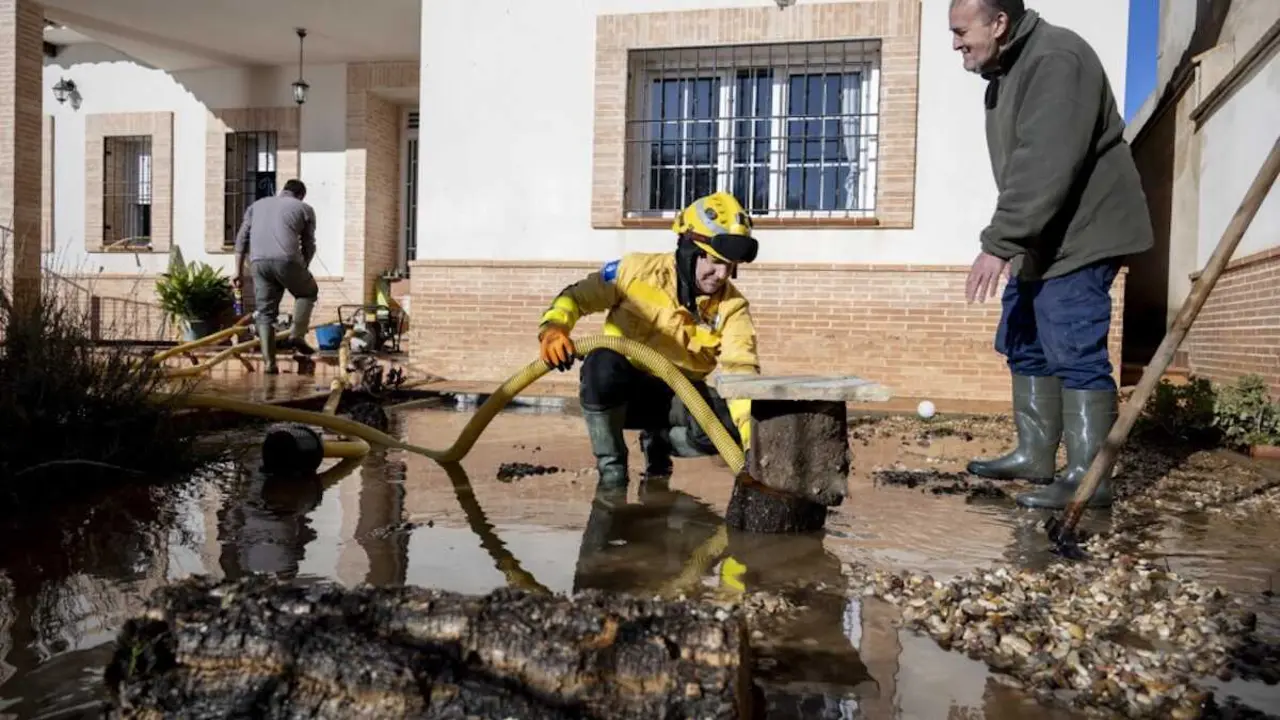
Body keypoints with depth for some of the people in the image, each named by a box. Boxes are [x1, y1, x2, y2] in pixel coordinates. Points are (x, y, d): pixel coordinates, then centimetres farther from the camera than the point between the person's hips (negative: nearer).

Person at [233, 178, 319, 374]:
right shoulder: (304, 208, 19)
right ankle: (296, 335, 9)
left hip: (259, 261, 3)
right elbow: (308, 246, 16)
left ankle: (269, 363, 7)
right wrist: (302, 270, 29)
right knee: (308, 292, 24)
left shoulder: (257, 205, 29)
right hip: (287, 260, -3)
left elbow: (242, 239, 21)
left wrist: (239, 271, 20)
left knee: (265, 313, 12)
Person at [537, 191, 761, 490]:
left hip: (675, 396, 2)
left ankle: (659, 442, 7)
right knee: (603, 363, -38)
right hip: (620, 388, -2)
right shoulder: (639, 270, -14)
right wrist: (554, 326, -27)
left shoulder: (732, 307, -10)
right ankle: (611, 469, -14)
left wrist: (754, 435, -40)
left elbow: (741, 370, -24)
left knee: (727, 425, -28)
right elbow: (578, 295, -4)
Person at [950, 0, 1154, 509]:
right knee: (1025, 347, 13)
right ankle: (1035, 455, 23)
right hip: (1040, 242, 11)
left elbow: (1044, 168, -29)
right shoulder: (1006, 70, 14)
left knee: (1074, 354, -11)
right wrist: (1010, 243, 17)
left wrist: (998, 243, -31)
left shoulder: (1055, 60, -20)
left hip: (1079, 238, -10)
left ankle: (1087, 477, -5)